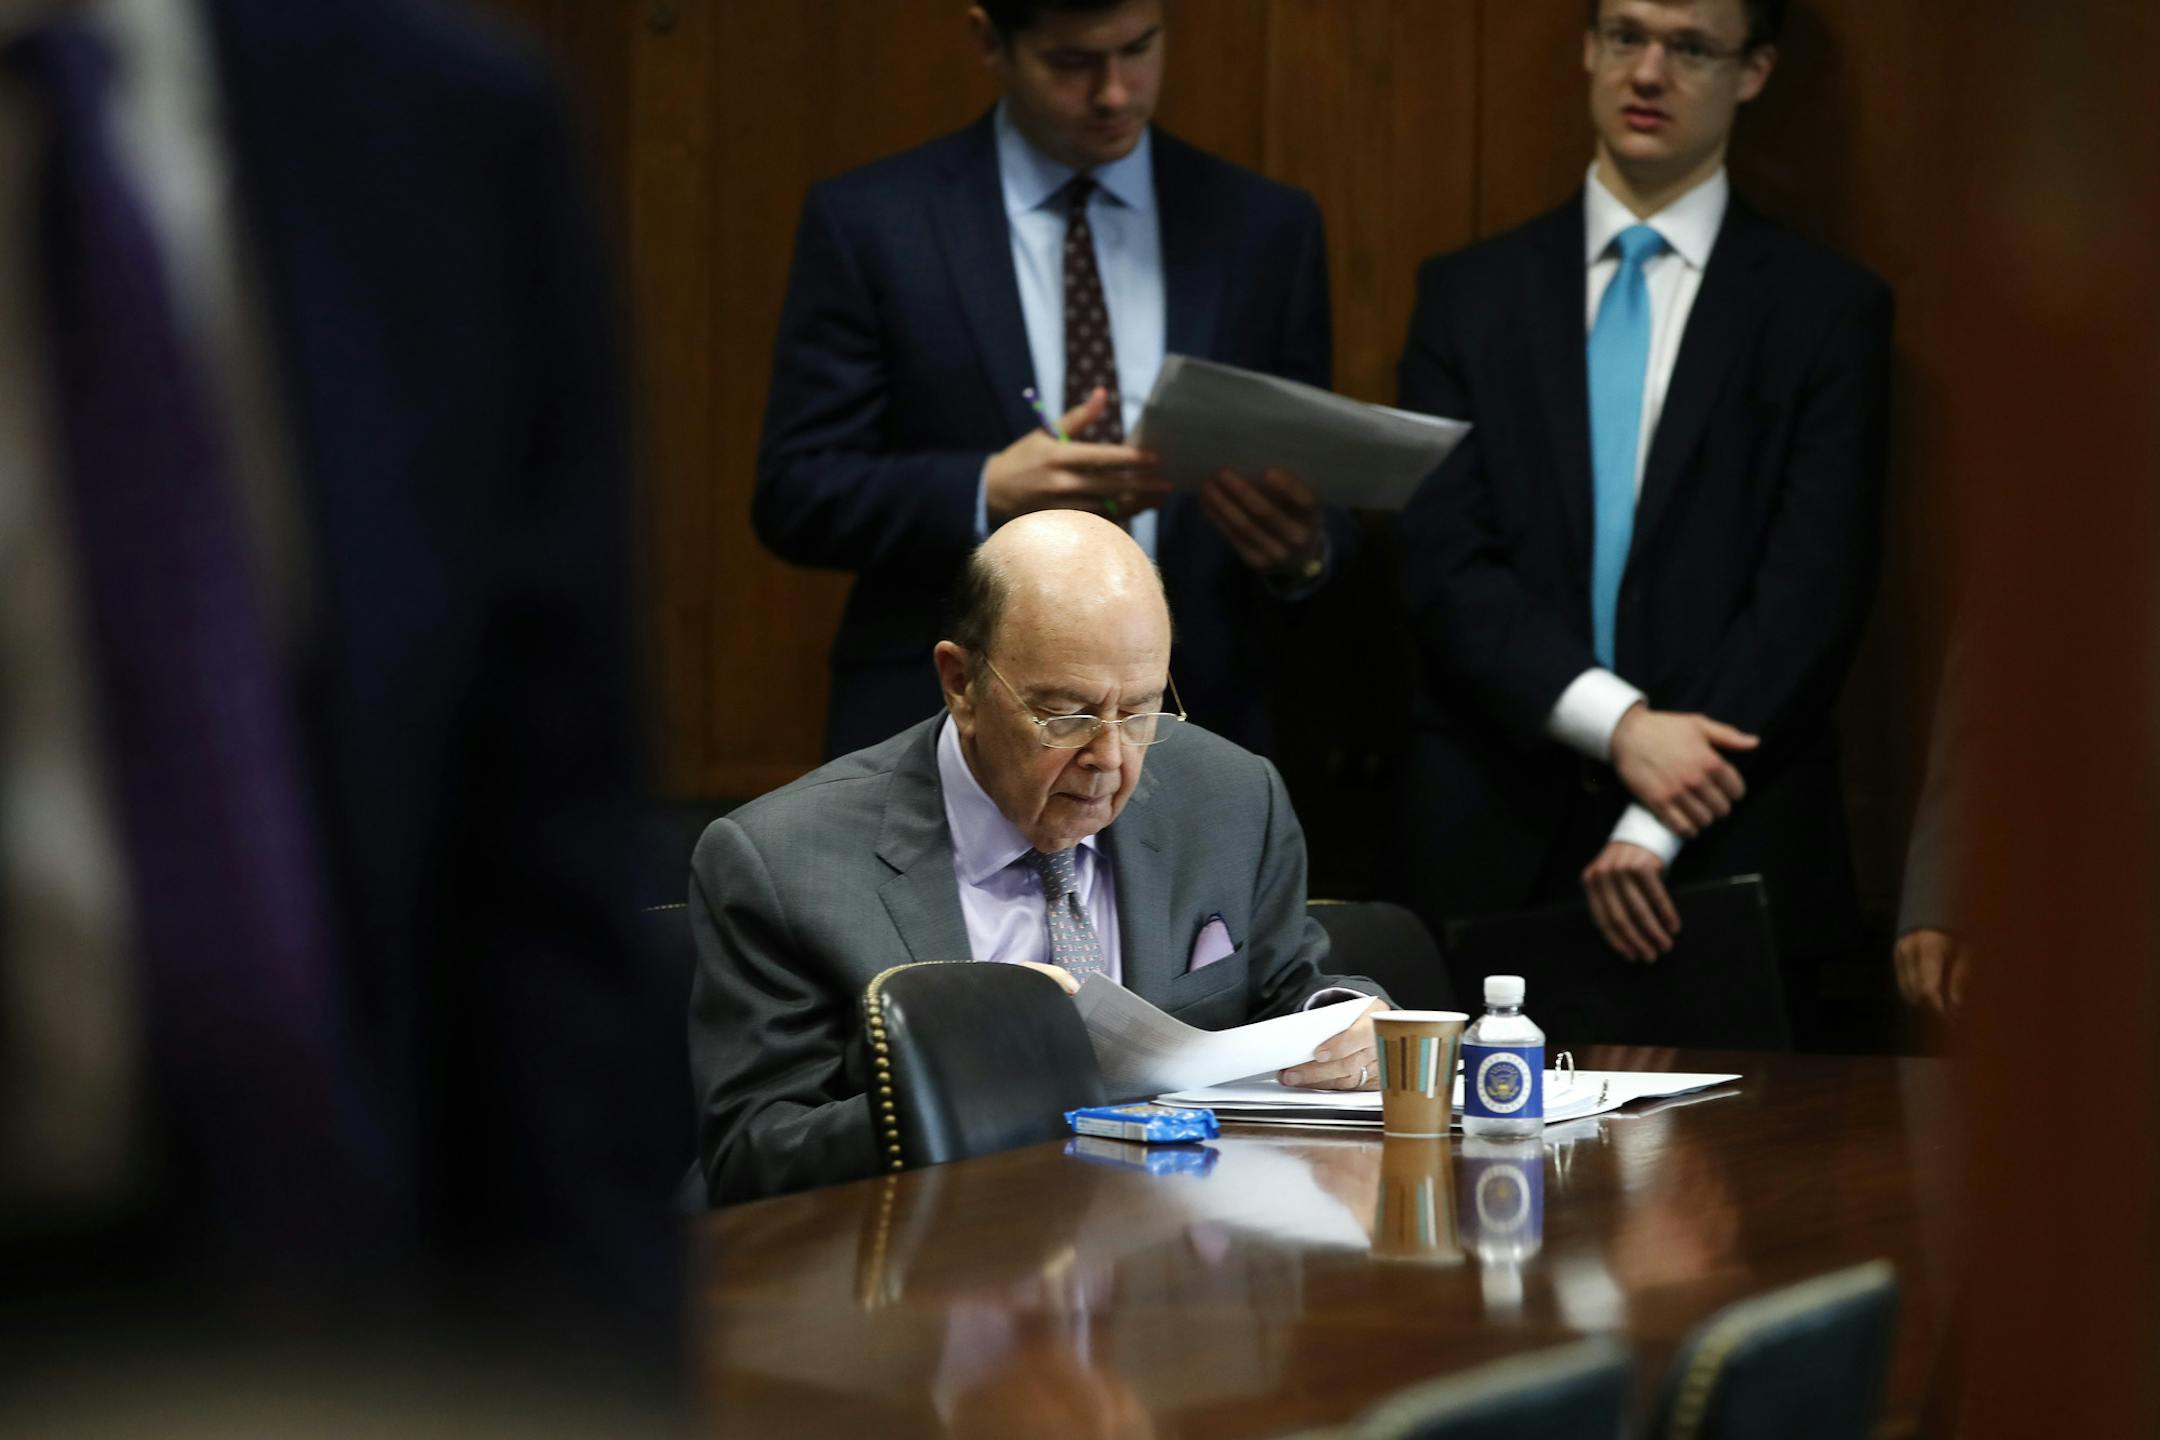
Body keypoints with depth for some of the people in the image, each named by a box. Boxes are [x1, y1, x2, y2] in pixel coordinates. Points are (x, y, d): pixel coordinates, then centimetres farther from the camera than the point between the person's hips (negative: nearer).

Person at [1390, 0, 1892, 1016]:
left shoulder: (1828, 311, 4)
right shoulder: (1468, 295, 9)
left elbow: (1813, 593, -5)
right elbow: (1443, 562, -1)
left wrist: (1658, 829, -13)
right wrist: (1616, 723, -16)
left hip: (1725, 858, -1)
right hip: (1492, 854, 1)